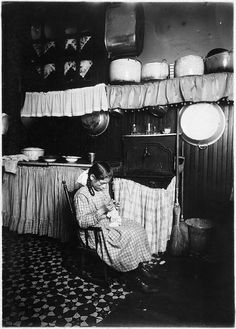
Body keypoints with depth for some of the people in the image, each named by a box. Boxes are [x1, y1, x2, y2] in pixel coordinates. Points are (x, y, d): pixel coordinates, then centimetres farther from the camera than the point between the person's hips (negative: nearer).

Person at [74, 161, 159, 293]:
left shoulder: (104, 187, 4)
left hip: (110, 222, 8)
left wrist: (112, 207, -1)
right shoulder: (82, 195, -20)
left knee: (137, 228, -10)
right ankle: (135, 276, -5)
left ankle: (143, 264, -2)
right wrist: (102, 210, -31)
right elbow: (82, 222, -23)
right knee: (128, 237, -24)